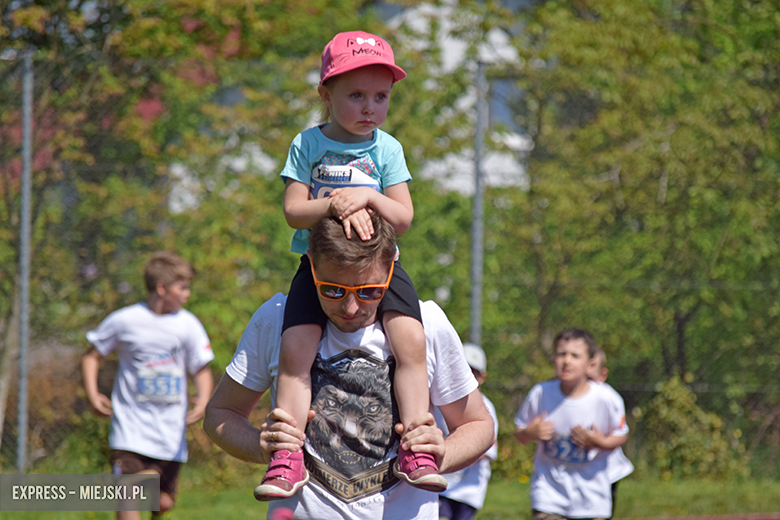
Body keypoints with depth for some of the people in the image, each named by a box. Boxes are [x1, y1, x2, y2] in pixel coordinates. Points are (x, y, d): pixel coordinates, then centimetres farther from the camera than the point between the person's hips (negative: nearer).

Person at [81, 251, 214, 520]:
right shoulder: (124, 321, -4)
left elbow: (202, 371, 8)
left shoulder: (188, 325, 1)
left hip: (170, 431, 2)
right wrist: (92, 395, -6)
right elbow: (92, 355, 9)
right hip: (130, 425, -2)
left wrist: (202, 400, -13)